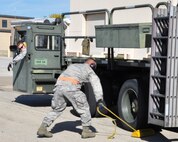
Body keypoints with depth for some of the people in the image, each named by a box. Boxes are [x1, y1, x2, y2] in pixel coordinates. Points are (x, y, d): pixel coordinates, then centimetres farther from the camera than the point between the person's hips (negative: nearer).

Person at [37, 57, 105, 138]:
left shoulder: (72, 65, 36)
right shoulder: (89, 70, 21)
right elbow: (96, 84, 9)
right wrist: (99, 98, 0)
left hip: (59, 85, 5)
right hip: (71, 87, -5)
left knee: (56, 109, 19)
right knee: (84, 107, 11)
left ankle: (42, 128, 14)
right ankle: (86, 130, 13)